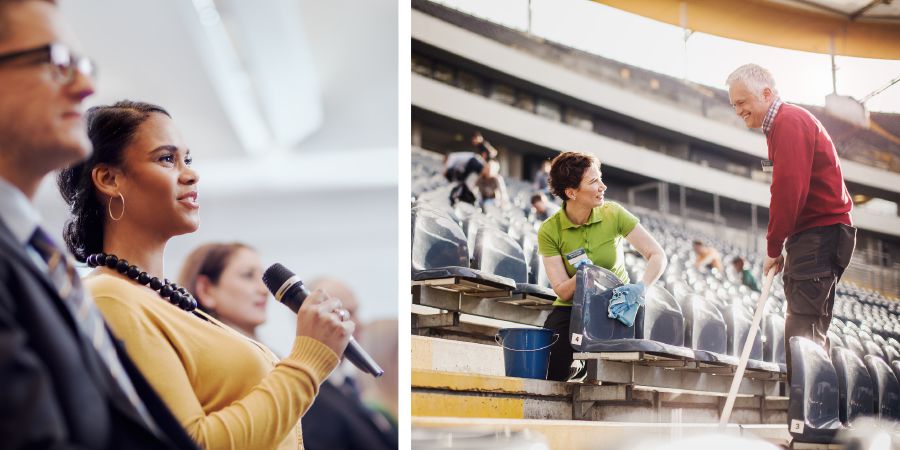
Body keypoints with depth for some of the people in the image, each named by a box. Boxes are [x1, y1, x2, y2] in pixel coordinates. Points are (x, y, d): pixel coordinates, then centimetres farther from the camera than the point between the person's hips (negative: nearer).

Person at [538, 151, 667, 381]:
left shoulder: (613, 214, -11)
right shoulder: (549, 231, -12)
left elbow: (657, 256, -14)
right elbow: (562, 292, -14)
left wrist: (641, 287, -32)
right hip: (571, 309, 0)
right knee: (547, 372, -20)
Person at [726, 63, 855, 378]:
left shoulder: (790, 122, -12)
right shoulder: (782, 125, 20)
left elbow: (789, 190, -19)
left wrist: (774, 248, -11)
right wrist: (777, 246, 7)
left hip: (819, 235, -11)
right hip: (819, 237, 11)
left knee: (802, 332, -15)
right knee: (810, 331, 11)